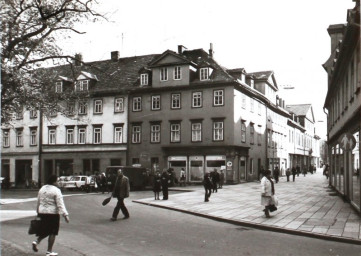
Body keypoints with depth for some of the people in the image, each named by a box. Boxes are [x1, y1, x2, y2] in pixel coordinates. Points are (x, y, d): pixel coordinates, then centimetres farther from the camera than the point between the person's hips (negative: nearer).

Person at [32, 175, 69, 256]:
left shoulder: (42, 189, 9)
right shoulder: (56, 190, -13)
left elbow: (38, 202, 16)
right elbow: (60, 204, -18)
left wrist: (38, 212, 26)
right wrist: (65, 215, -19)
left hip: (42, 213, 7)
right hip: (53, 213, -7)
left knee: (44, 230, 23)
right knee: (52, 233, 3)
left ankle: (36, 242, 1)